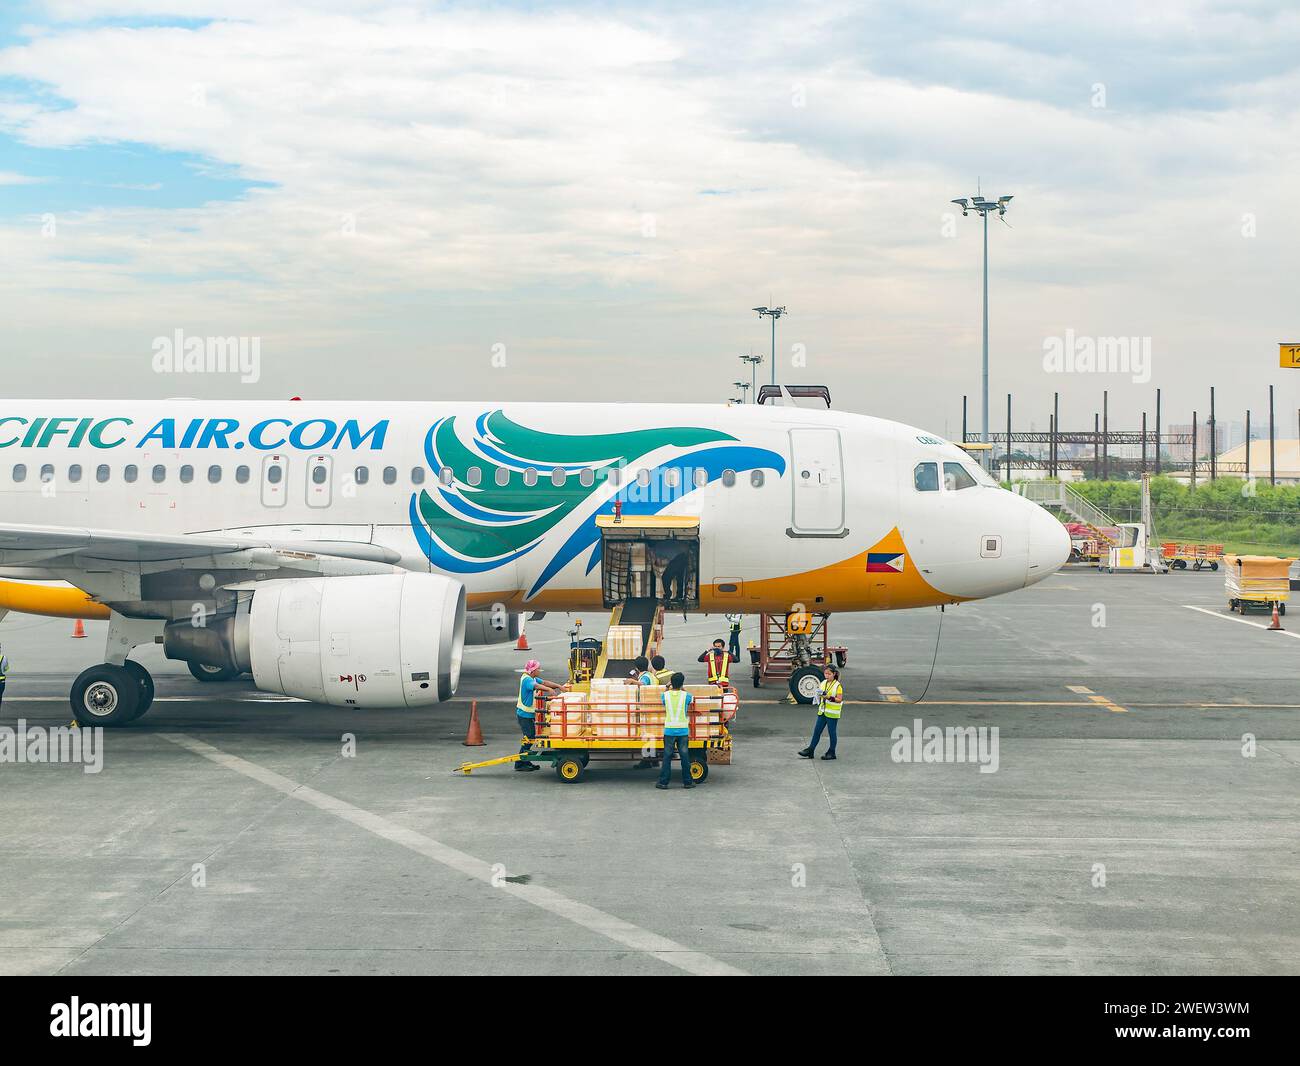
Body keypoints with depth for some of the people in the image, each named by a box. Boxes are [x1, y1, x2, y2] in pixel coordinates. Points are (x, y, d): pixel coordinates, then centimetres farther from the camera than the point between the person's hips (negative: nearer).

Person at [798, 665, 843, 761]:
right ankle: (810, 751, 11)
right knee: (817, 731, 7)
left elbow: (839, 699, -15)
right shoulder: (823, 683, 10)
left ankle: (831, 753, 13)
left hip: (832, 713, -6)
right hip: (822, 712, 6)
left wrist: (829, 697, -27)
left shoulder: (838, 686, -10)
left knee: (832, 732, 3)